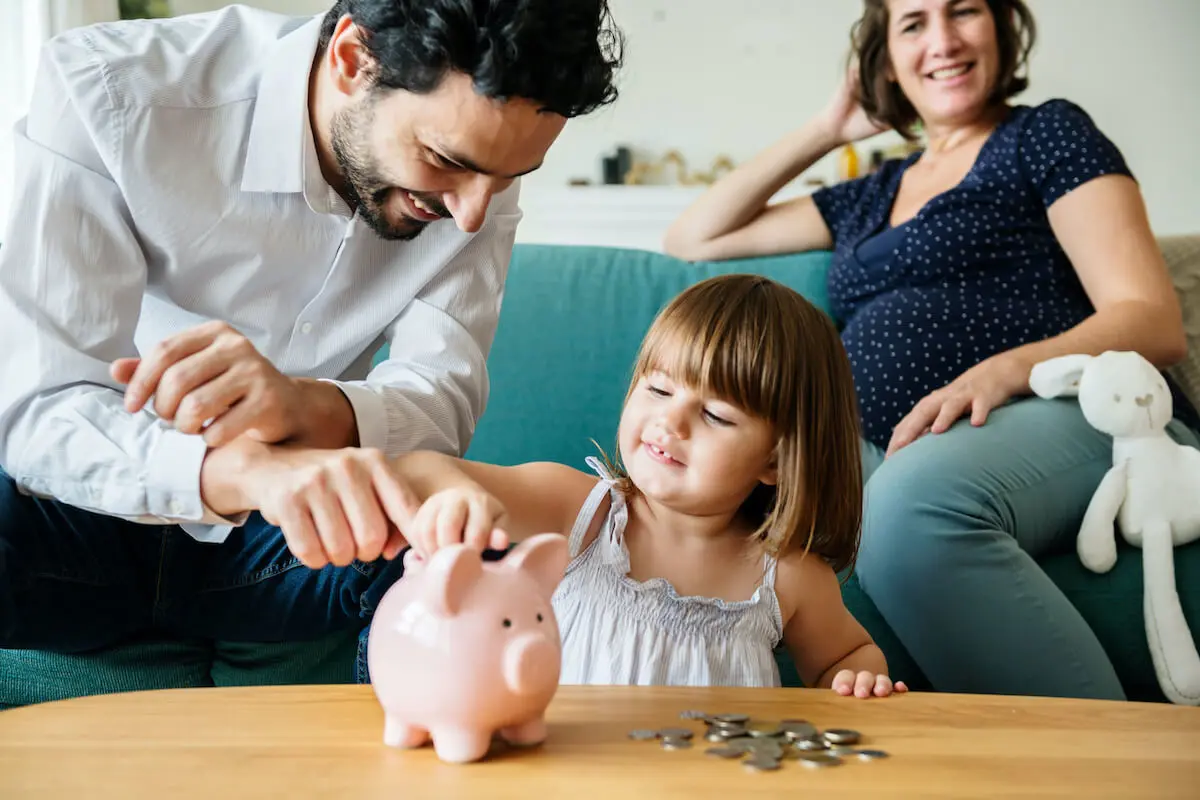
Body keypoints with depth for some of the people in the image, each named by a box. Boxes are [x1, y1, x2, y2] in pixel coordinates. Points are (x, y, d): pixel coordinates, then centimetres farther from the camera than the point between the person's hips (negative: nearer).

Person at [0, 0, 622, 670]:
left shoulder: (479, 161, -9)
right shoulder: (106, 92, -22)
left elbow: (443, 395, -16)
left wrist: (305, 407, -39)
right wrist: (253, 469, -48)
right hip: (88, 508, -3)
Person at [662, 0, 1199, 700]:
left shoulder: (1049, 135, 15)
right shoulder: (869, 199, 31)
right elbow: (691, 241, 35)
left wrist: (1004, 369, -18)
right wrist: (826, 132, 30)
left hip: (1063, 419, -4)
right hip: (890, 453, 4)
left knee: (911, 497, -41)